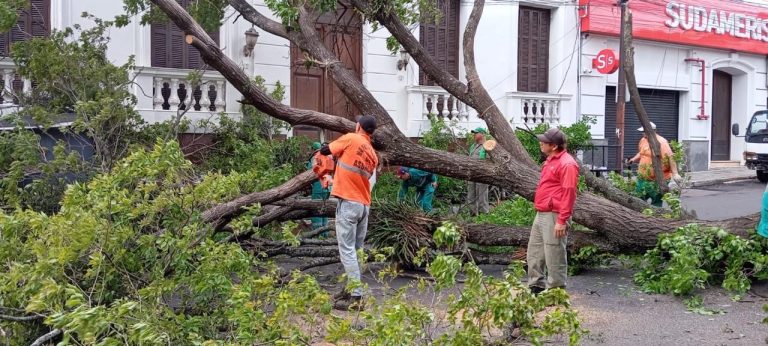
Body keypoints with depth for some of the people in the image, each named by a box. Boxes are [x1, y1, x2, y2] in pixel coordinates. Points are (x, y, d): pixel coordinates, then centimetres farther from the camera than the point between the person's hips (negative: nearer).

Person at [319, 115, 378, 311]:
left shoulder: (350, 139, -4)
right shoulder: (373, 155, 14)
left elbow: (325, 150, 2)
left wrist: (337, 153, 23)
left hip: (348, 203, -7)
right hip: (364, 205, 7)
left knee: (347, 251, -7)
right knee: (356, 250, 14)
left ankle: (356, 297, -10)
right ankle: (353, 289, 19)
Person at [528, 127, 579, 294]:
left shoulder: (566, 164, -16)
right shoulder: (551, 160, 16)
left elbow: (568, 193, -20)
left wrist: (562, 221, -23)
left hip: (554, 216, -10)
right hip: (541, 214, 10)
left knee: (554, 256, -3)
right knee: (534, 252, 16)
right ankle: (536, 287, 27)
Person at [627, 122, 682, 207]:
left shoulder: (661, 142, -16)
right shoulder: (643, 140, 8)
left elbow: (670, 158, -21)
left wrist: (675, 173, -26)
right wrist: (634, 159, 9)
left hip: (658, 180, -7)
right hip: (643, 178, 7)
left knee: (656, 203, 3)